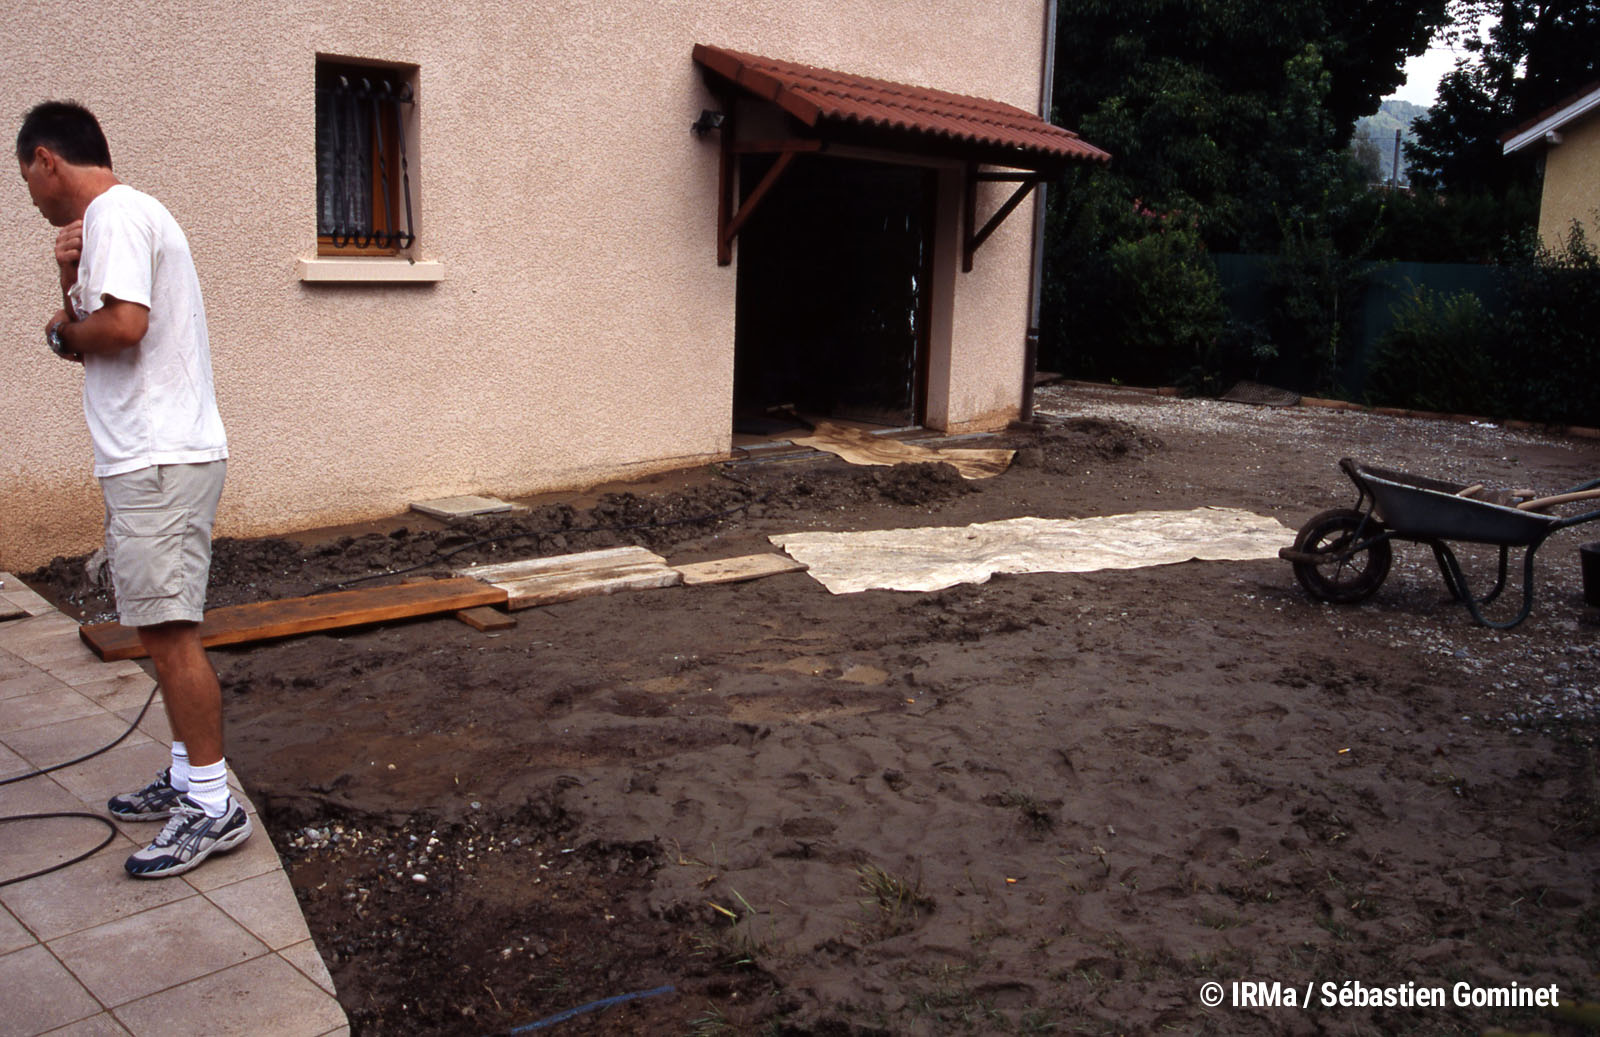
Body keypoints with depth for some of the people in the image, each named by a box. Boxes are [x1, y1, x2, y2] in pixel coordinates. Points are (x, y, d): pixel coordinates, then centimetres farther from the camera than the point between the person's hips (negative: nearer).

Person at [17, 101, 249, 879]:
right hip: (151, 458, 10)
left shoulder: (116, 214, -9)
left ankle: (213, 806, -3)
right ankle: (187, 779, 23)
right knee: (164, 631, 14)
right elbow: (90, 337, 20)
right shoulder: (121, 216, 22)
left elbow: (123, 325, -24)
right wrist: (71, 281, 3)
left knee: (168, 631, -8)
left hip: (159, 462, -10)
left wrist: (63, 329, -4)